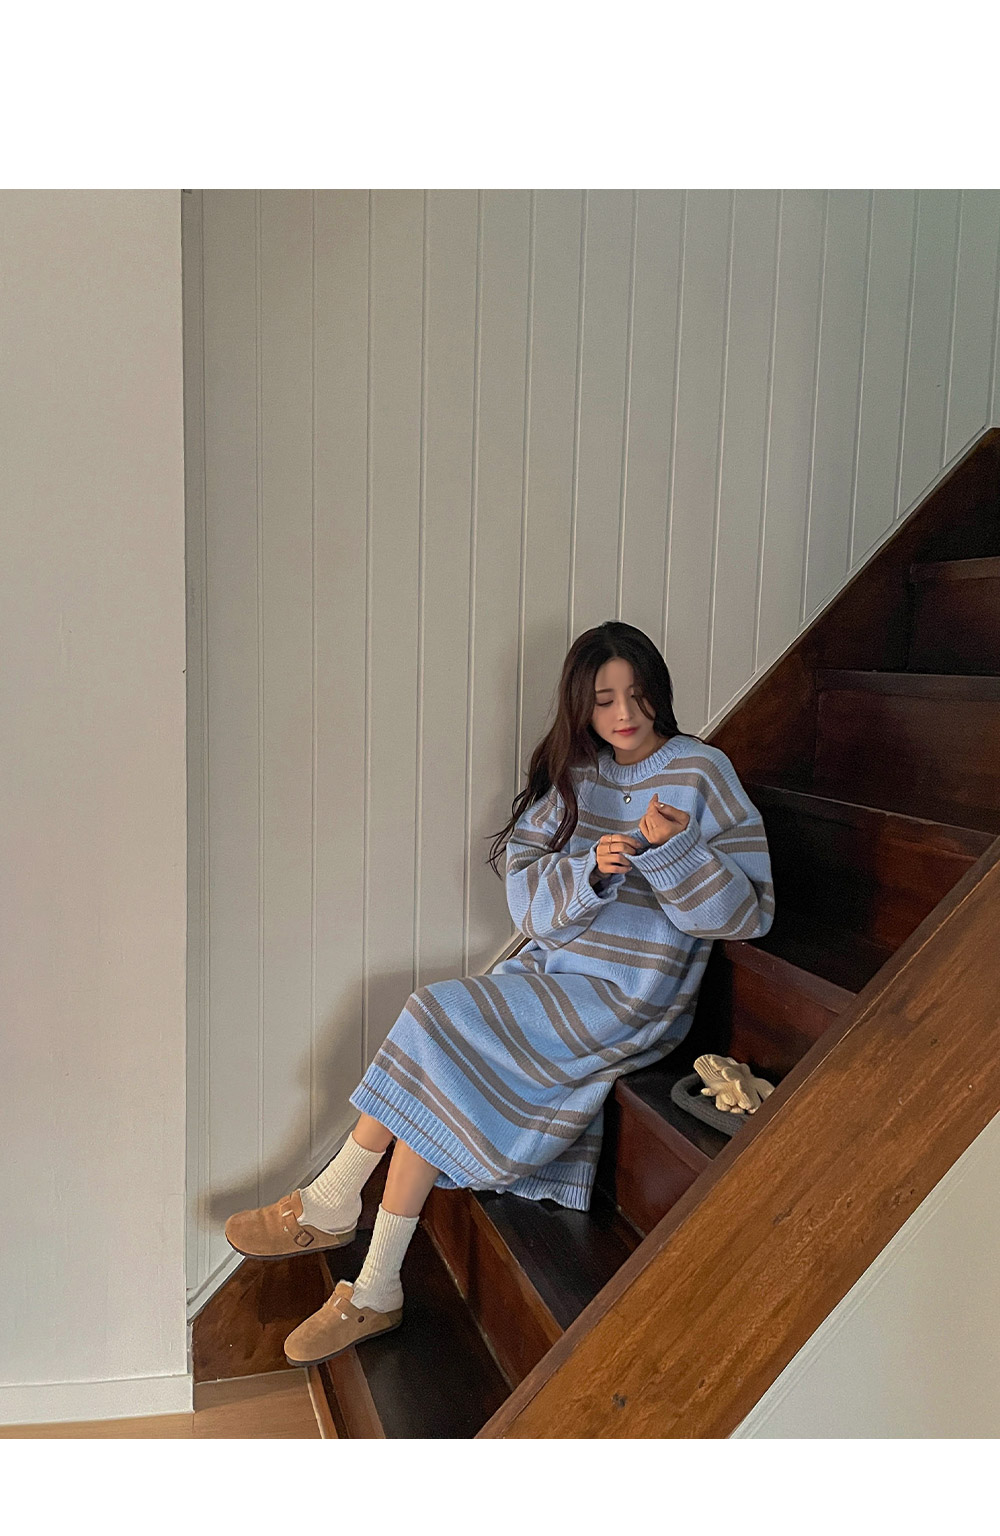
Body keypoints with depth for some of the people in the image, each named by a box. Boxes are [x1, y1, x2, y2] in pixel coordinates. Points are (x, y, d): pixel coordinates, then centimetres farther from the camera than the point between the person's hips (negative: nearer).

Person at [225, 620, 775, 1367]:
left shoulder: (702, 771, -6)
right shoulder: (576, 773, 10)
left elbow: (748, 910, -11)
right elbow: (527, 895, 1)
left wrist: (671, 847, -25)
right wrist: (590, 868, -19)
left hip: (629, 999, -6)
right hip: (556, 975, 6)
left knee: (438, 1032, -18)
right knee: (438, 1080, -15)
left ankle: (331, 1204, -1)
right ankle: (374, 1294, -5)